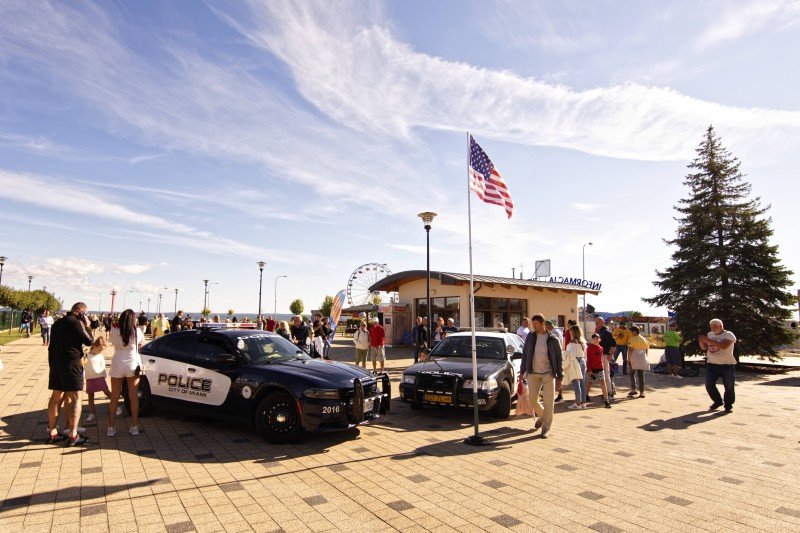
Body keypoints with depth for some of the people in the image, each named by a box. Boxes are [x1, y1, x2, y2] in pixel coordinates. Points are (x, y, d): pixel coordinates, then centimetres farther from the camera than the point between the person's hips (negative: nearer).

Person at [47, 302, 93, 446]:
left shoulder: (57, 323, 14)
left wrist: (52, 363, 24)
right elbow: (89, 342, -9)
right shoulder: (76, 323, -12)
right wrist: (87, 327, 0)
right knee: (75, 399, -4)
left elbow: (51, 346, 19)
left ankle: (52, 433, 20)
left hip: (56, 363, 8)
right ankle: (73, 436, -5)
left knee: (56, 397, 14)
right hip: (71, 363, -8)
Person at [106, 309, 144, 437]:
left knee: (114, 398, 12)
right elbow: (141, 343, 8)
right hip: (133, 365, 0)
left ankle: (111, 428, 17)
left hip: (117, 366, 0)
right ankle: (135, 427, 13)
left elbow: (112, 342, 9)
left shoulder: (115, 332, -8)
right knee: (133, 397, 9)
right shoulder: (138, 332, -7)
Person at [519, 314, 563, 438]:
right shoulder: (530, 337, 3)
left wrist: (559, 376, -1)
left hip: (548, 374, -2)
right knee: (533, 400, 7)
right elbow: (525, 354, 8)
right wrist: (522, 371, 6)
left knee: (548, 402, -1)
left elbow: (558, 359, 1)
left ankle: (546, 429, 11)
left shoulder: (553, 340, -4)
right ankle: (542, 416, 37)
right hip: (533, 373, 3)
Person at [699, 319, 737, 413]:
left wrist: (709, 340, -30)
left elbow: (724, 346, -28)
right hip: (711, 364, 5)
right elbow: (704, 348, 10)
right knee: (709, 385, 4)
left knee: (729, 386, 4)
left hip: (727, 365, -5)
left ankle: (728, 405, 21)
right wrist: (701, 340, -10)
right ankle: (718, 401, 24)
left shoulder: (729, 335, -10)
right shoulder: (709, 334, 10)